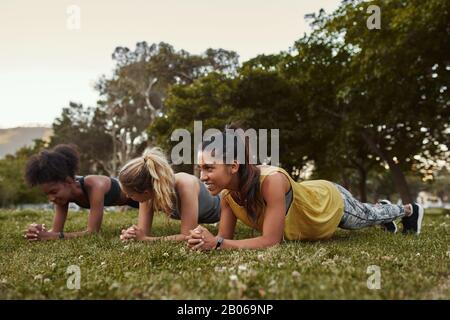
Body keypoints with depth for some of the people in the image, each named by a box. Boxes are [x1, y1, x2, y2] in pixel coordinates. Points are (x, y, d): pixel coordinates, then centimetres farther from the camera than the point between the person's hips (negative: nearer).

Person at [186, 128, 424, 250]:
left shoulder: (272, 180, -47)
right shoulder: (227, 194, -27)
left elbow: (271, 241, -46)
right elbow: (225, 237, -19)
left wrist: (217, 243, -51)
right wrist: (208, 241, -41)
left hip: (332, 202, -5)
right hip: (310, 197, 5)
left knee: (370, 216, 28)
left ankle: (409, 210, 62)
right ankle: (389, 211, 70)